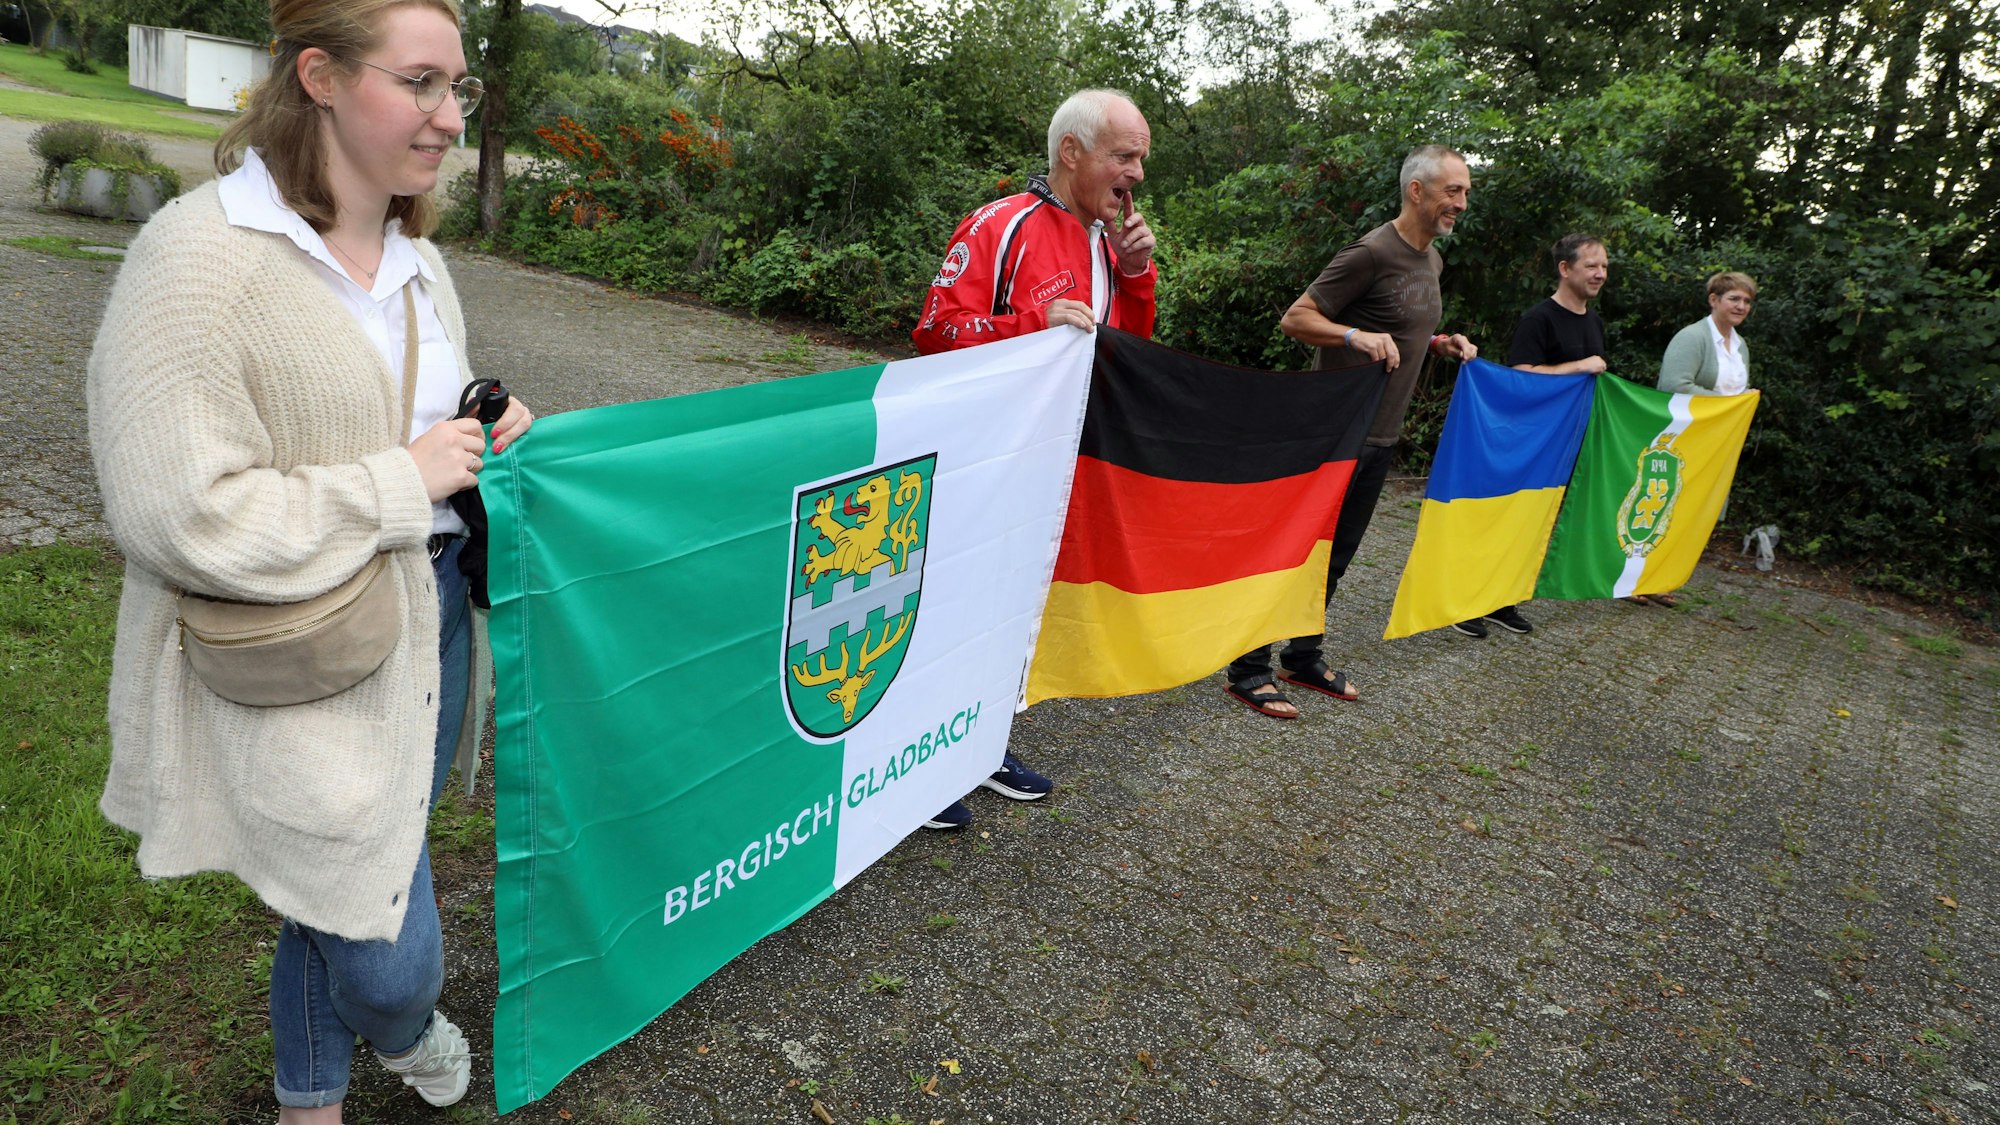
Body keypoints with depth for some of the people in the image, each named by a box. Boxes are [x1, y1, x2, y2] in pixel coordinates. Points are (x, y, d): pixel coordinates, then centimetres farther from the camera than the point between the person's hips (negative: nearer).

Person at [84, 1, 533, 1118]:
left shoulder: (416, 258, 7)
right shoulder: (200, 253, -19)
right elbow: (177, 518, -24)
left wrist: (489, 432, 0)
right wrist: (402, 482, -20)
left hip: (430, 622, 7)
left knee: (348, 885, 24)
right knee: (386, 951, 2)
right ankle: (402, 1030, 40)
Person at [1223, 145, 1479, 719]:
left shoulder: (1431, 260, 15)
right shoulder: (1372, 252, -14)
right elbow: (1295, 319, -15)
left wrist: (1440, 343, 10)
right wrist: (1356, 336, -29)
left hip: (1379, 435, 9)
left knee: (1336, 555, 14)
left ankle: (1304, 658, 26)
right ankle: (1248, 669, 4)